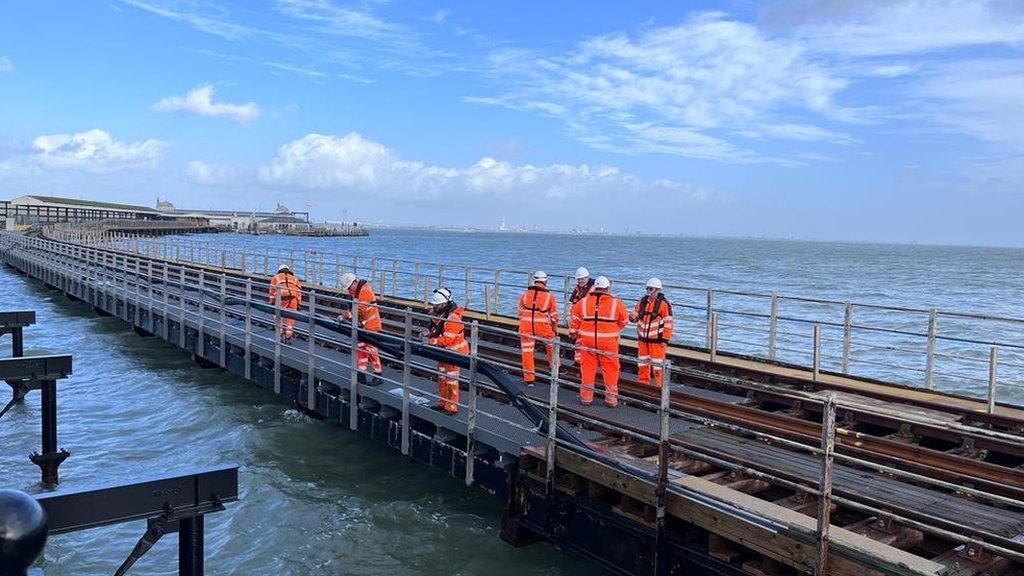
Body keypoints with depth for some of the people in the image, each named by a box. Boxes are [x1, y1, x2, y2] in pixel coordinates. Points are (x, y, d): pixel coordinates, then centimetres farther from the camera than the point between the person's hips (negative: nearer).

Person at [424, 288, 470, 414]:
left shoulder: (452, 318, -29)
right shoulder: (437, 314, -1)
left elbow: (447, 339, -31)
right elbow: (433, 330, 10)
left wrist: (432, 341, -27)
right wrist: (428, 334, -10)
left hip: (454, 352, -9)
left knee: (451, 380, 0)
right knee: (441, 377, 19)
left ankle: (452, 407, 11)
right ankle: (443, 403, 33)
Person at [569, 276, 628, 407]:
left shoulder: (583, 302, 0)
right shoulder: (616, 303, -3)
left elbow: (573, 318, 4)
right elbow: (624, 321, 7)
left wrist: (574, 332, 18)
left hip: (587, 341, 2)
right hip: (608, 342, -2)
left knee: (587, 368, 11)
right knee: (610, 369, 9)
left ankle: (586, 397, 18)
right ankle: (611, 399, 15)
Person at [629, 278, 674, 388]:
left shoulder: (663, 303, -11)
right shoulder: (642, 301, 7)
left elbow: (668, 323, -12)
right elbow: (635, 315, 15)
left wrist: (665, 340, -15)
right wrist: (632, 317, -10)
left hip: (657, 339, -6)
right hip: (643, 338, 6)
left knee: (657, 364, -2)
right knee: (642, 362, 14)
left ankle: (659, 385, 8)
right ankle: (642, 383, 27)